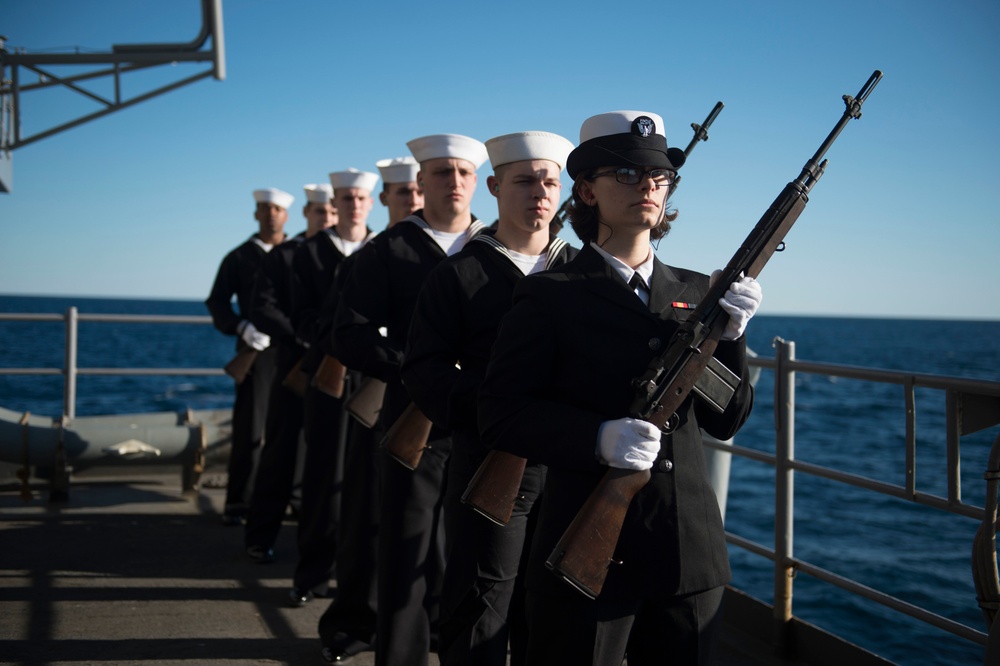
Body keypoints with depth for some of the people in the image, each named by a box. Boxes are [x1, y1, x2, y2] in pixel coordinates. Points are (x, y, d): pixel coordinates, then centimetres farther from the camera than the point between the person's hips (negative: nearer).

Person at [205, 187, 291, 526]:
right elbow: (217, 302, 5)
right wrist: (242, 327, -13)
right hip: (256, 349, -1)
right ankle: (237, 503, 4)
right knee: (248, 428, -2)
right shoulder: (239, 258, 9)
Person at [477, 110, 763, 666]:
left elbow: (725, 423, 7)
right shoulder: (550, 296, -4)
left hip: (690, 557, 5)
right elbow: (500, 416, -10)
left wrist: (728, 335, -8)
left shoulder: (695, 293, 10)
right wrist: (599, 437, -24)